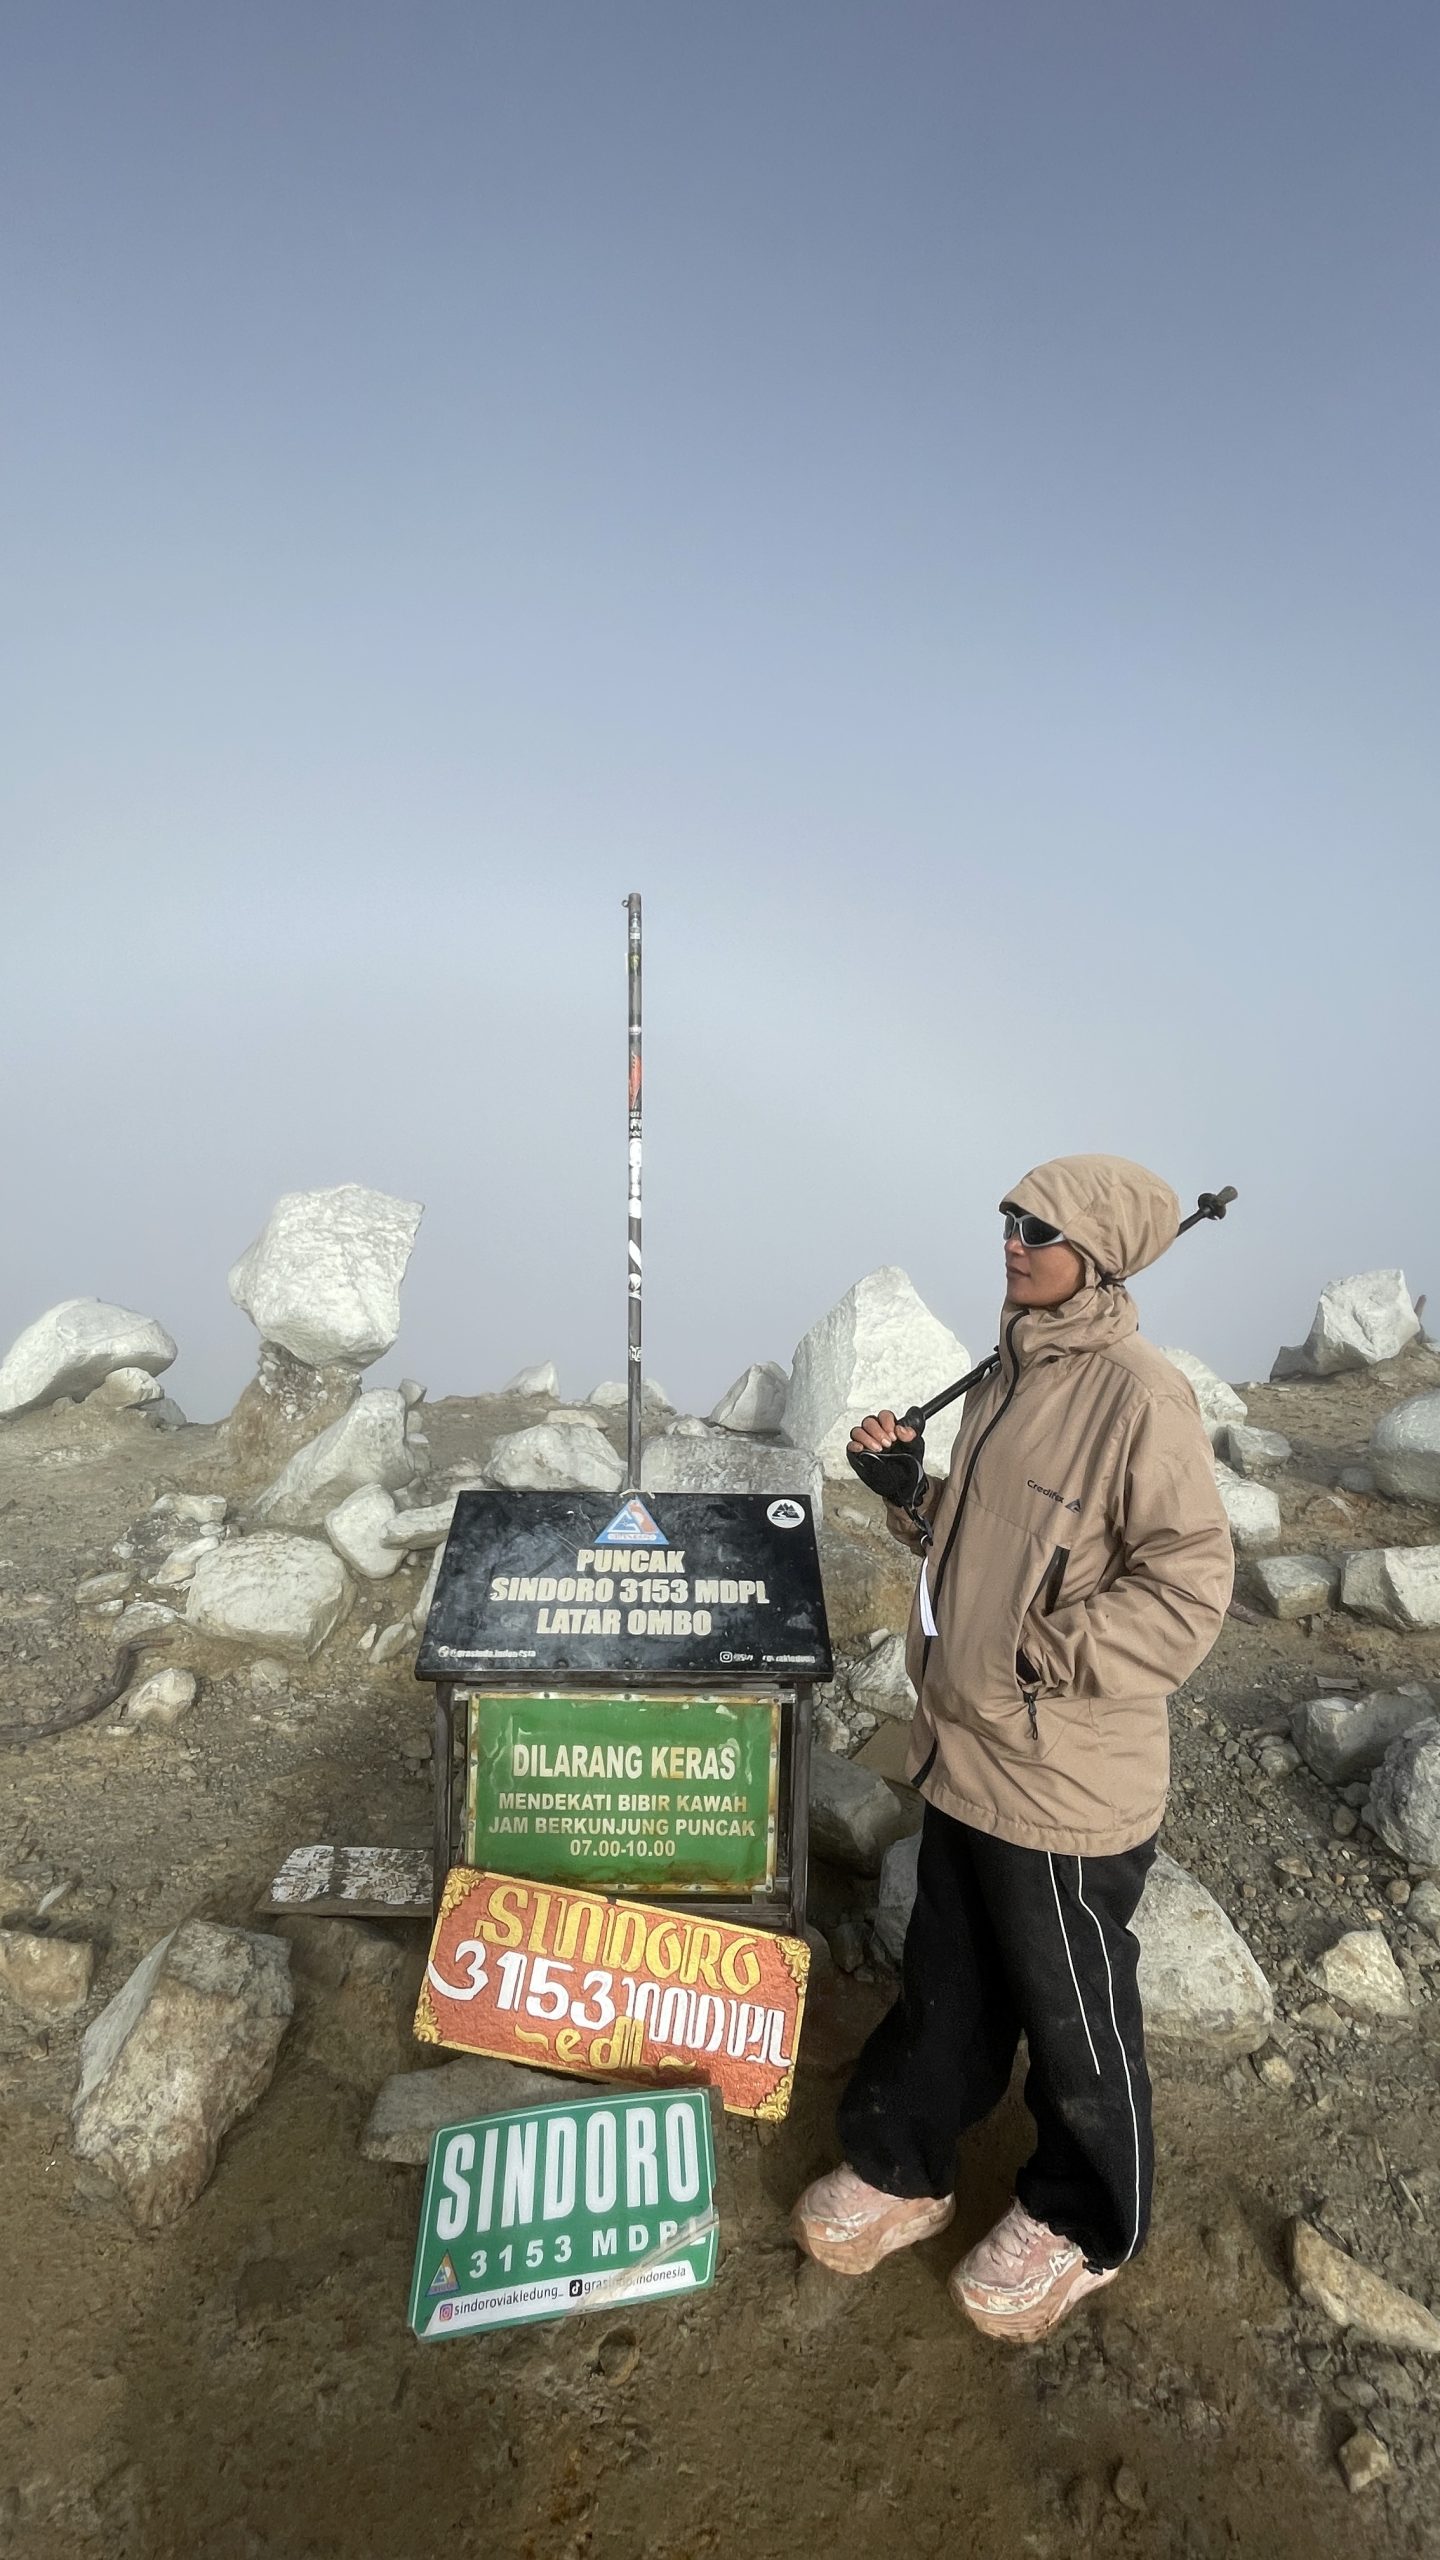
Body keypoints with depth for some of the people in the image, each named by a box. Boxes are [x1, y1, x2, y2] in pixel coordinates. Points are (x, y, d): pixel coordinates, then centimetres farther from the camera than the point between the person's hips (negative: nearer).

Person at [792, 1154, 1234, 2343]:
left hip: (1065, 1783, -7)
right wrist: (905, 1482, -1)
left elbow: (1188, 1585, -23)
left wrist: (1041, 1658, -22)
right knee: (944, 1985, 25)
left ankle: (1082, 2225, 42)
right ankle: (902, 2172, 46)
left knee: (1074, 2017, 17)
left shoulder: (1141, 1398, -21)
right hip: (965, 1754, 8)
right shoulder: (1014, 1375, 5)